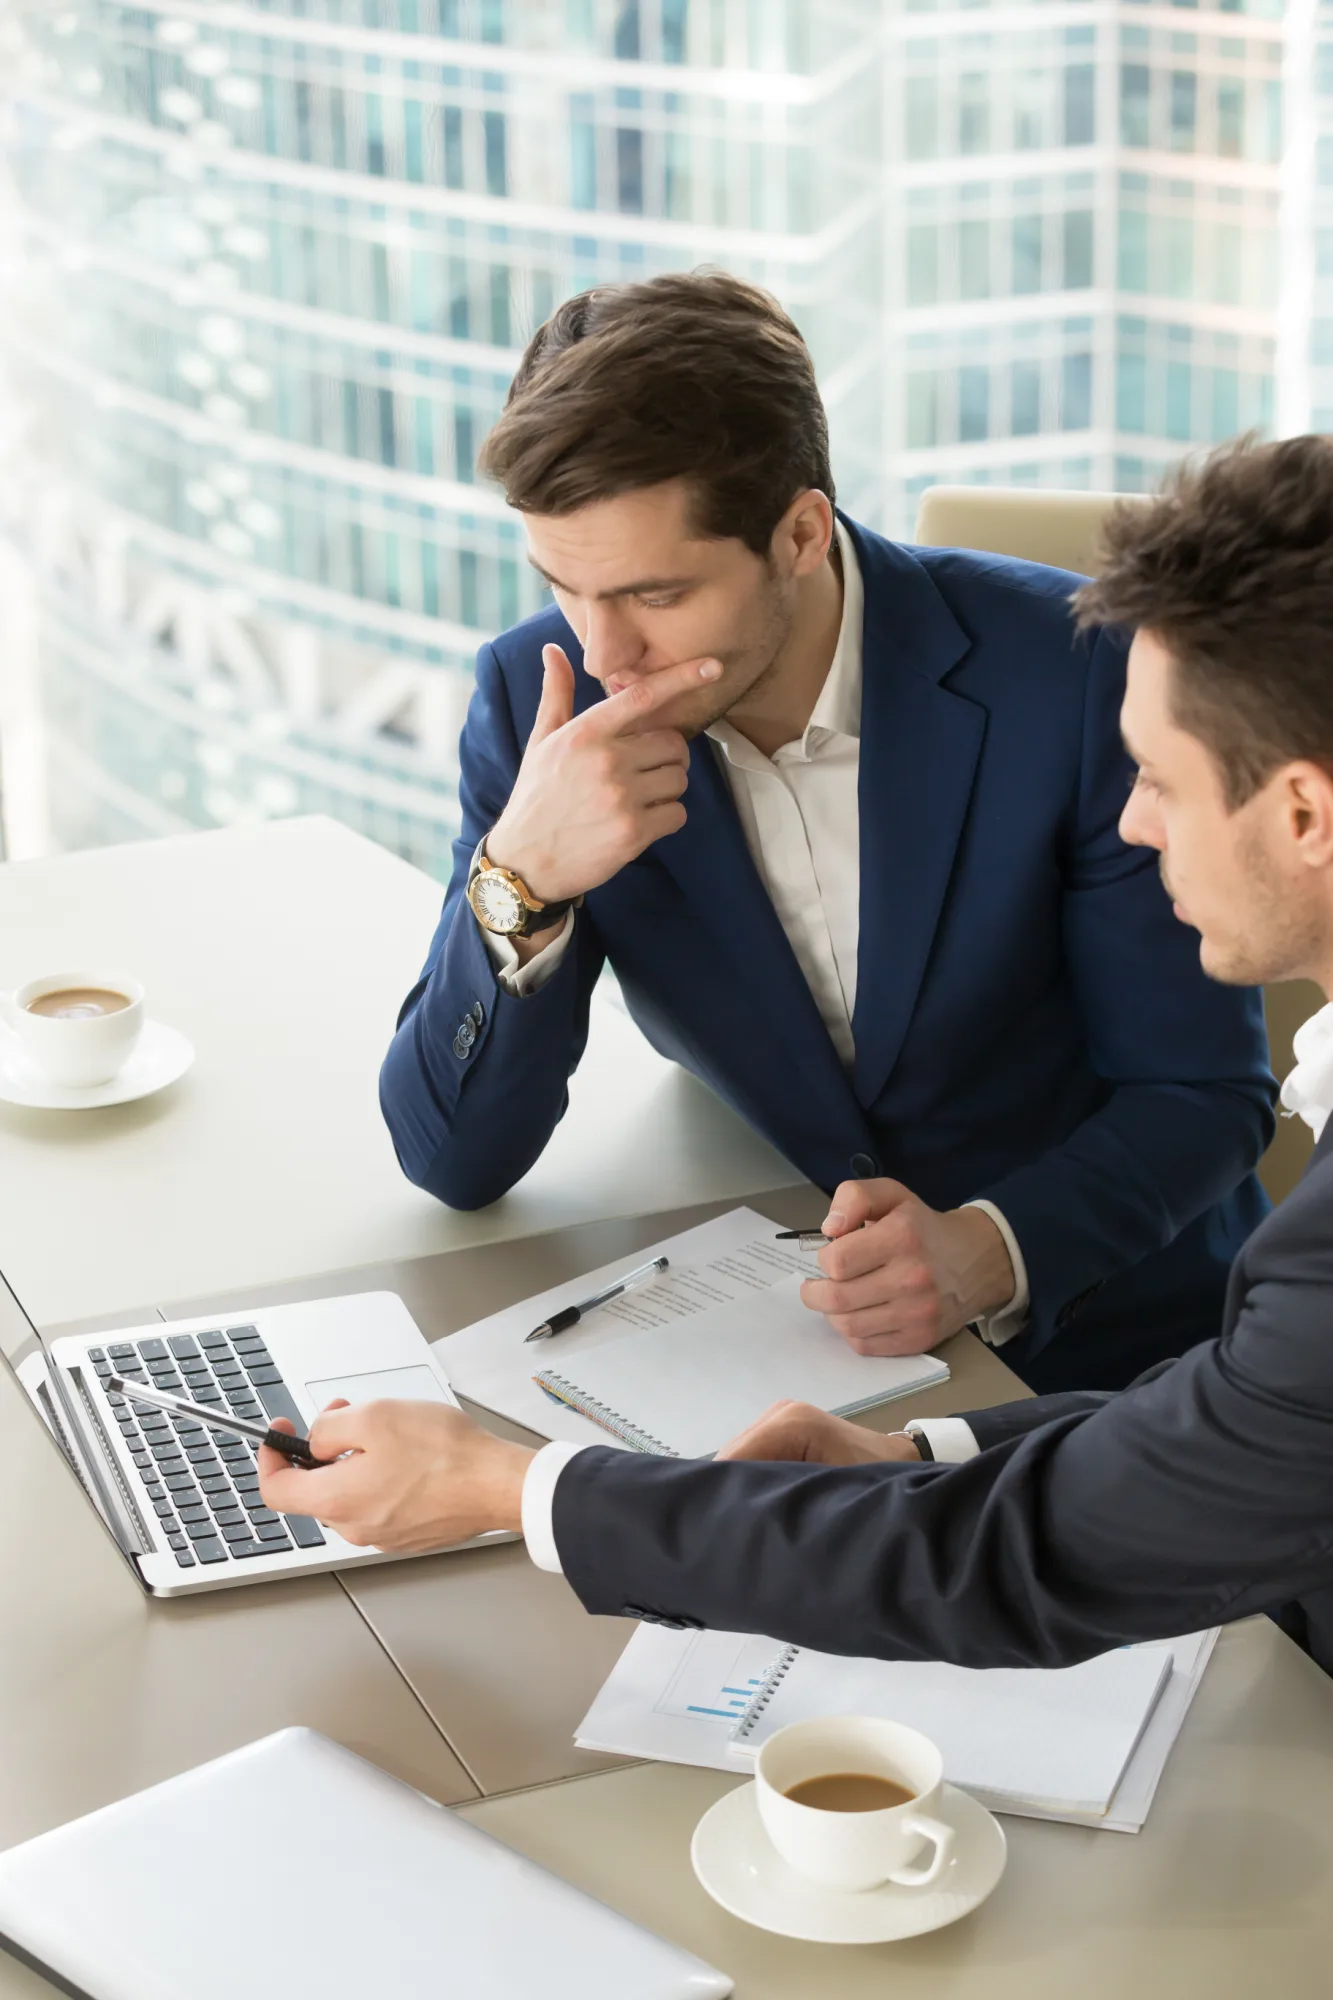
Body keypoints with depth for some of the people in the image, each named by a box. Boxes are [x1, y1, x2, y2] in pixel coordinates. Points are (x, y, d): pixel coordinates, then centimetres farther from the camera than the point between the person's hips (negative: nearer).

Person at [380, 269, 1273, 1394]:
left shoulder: (1071, 671, -17)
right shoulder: (540, 697, -9)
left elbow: (1205, 1092, -9)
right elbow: (456, 1162, -9)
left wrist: (987, 1257, -28)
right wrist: (522, 879, -26)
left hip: (1096, 1340, -2)